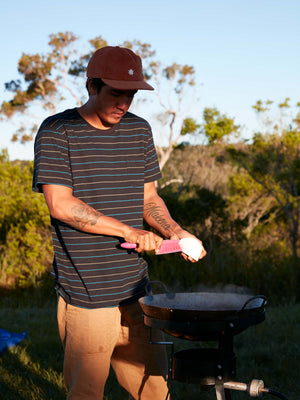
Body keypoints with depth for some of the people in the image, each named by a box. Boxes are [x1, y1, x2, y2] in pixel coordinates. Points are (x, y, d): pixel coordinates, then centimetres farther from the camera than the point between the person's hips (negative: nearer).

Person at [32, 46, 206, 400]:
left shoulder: (139, 130, 11)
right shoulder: (56, 132, -6)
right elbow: (60, 204, -15)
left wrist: (173, 231, -3)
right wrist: (128, 231, -15)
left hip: (136, 291, 5)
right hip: (85, 296, -5)